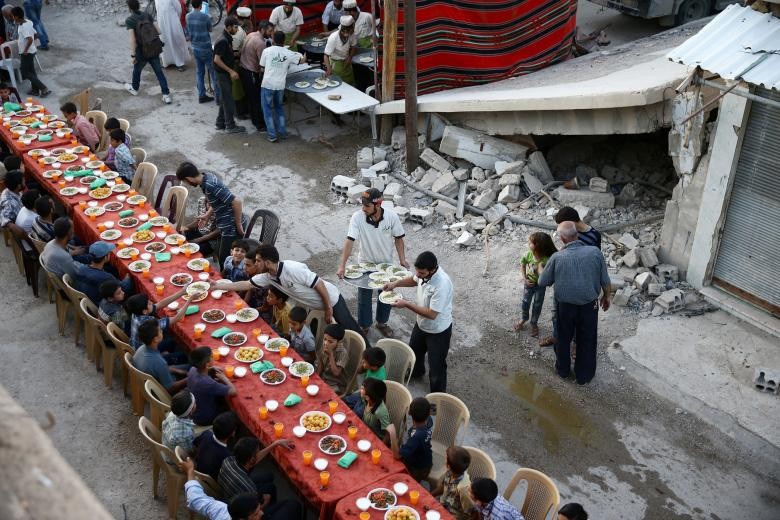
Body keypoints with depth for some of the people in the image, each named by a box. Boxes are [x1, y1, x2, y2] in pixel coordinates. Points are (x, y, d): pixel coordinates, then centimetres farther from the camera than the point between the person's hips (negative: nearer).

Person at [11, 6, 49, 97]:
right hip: (31, 51, 9)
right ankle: (35, 90, 26)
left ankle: (43, 88, -5)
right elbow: (34, 34, 13)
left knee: (25, 72, 0)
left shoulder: (23, 27, -25)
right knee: (31, 71, 18)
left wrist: (25, 50, -24)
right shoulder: (28, 22, 2)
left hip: (26, 52, -9)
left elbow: (30, 39, -35)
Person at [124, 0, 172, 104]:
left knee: (137, 70, 22)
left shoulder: (129, 20, -12)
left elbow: (132, 39, -19)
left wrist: (133, 55, -14)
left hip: (142, 52, -3)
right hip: (154, 50, 3)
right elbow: (158, 31, -1)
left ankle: (134, 88, 45)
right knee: (159, 72, 8)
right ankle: (166, 95, 3)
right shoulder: (147, 15, 2)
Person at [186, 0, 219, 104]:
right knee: (213, 72, 2)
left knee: (199, 72, 12)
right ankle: (218, 96, 3)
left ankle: (201, 95, 15)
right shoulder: (205, 17, -17)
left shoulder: (188, 16, 1)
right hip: (205, 48, -6)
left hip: (195, 48, 6)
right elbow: (210, 30, -1)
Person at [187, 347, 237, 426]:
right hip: (204, 419, -6)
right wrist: (224, 377, -18)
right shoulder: (207, 383, -40)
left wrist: (211, 369, -8)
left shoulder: (193, 370, -17)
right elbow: (233, 391, -35)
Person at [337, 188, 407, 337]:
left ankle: (382, 323, 41)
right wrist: (342, 265, -35)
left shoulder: (392, 216, -21)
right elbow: (350, 241, -29)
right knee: (364, 297, 11)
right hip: (365, 263, -1)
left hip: (386, 263, 1)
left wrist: (402, 259, -15)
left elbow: (398, 238, -7)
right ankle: (364, 326, 33)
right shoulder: (357, 217, -25)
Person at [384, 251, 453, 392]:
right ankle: (416, 371, 62)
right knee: (414, 350, 31)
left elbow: (432, 314, -36)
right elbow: (414, 280, 10)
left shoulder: (442, 284, -40)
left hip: (438, 331, -8)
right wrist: (395, 284, -6)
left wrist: (406, 304, -31)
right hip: (421, 325, 8)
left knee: (436, 365, 11)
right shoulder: (424, 272, -16)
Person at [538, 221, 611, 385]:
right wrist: (606, 296, 13)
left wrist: (540, 267, 13)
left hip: (565, 306, 0)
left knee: (563, 339, 23)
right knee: (587, 341, 19)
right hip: (589, 305, 1)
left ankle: (563, 370, 42)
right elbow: (605, 280, -5)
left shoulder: (557, 257, -19)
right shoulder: (595, 252, -17)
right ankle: (584, 375, 35)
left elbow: (543, 282, -6)